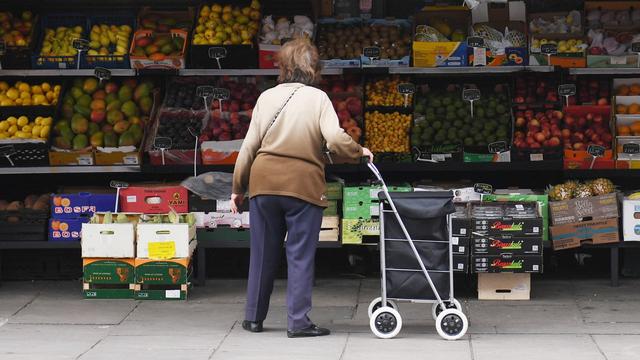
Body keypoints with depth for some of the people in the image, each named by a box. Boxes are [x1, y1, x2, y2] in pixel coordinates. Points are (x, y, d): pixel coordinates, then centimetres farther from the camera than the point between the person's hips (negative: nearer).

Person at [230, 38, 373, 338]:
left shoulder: (267, 97, 6)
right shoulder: (318, 98, -3)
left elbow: (249, 146, 7)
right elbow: (335, 140, -15)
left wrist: (238, 187, 14)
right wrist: (359, 152, 4)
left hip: (263, 182, 3)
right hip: (303, 185, -3)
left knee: (263, 253, 13)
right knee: (300, 256, 3)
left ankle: (253, 317, 22)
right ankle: (298, 322, 2)